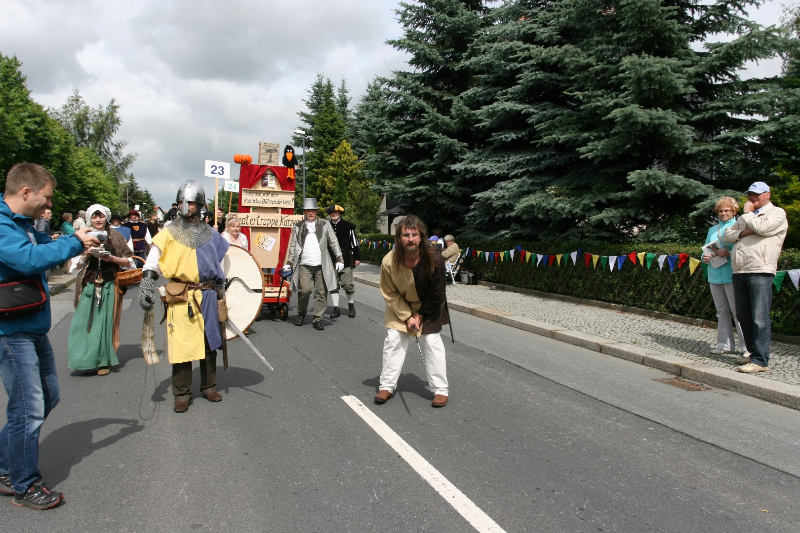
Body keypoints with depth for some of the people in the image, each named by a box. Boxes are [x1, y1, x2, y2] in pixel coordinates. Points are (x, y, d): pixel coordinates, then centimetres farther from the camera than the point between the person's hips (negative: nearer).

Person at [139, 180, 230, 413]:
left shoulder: (209, 234, 9)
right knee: (181, 345, -3)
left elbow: (222, 261, 18)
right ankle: (182, 394, 10)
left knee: (209, 342, 11)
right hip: (180, 298, -3)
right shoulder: (168, 233, 0)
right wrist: (146, 288, -17)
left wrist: (221, 290, 16)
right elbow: (151, 264, -4)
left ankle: (209, 387, 26)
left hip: (208, 296, 3)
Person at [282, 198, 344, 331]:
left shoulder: (325, 225, 11)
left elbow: (334, 243, 12)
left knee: (321, 292, 0)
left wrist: (339, 259, 6)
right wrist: (289, 263, 10)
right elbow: (293, 246, 15)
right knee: (304, 290, -13)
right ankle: (301, 315, 10)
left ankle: (318, 319, 9)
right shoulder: (298, 227, 12)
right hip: (304, 265, -1)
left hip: (322, 265, 1)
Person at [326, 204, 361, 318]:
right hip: (330, 260, 3)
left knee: (347, 284, -3)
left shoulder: (348, 226, 3)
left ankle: (351, 304, 21)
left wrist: (357, 257, 0)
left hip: (346, 259, -3)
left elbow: (354, 242, 4)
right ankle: (336, 309, 10)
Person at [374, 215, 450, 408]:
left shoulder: (434, 259, -32)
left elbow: (436, 296, -19)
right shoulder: (389, 261, -28)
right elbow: (390, 294, -14)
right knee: (393, 341, 1)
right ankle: (387, 386, 16)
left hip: (429, 308, -1)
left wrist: (420, 315, -14)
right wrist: (407, 316, -17)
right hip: (400, 306, 1)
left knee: (432, 343, -2)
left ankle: (441, 390, 11)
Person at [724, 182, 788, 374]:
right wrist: (744, 232, -3)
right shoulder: (746, 217, 25)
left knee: (760, 318, -9)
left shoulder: (777, 213, 4)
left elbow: (762, 227, -15)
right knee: (743, 316, 10)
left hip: (761, 272, -7)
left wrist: (748, 214, 1)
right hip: (739, 272, 7)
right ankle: (753, 352, 21)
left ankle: (760, 360, -8)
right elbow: (728, 235, 16)